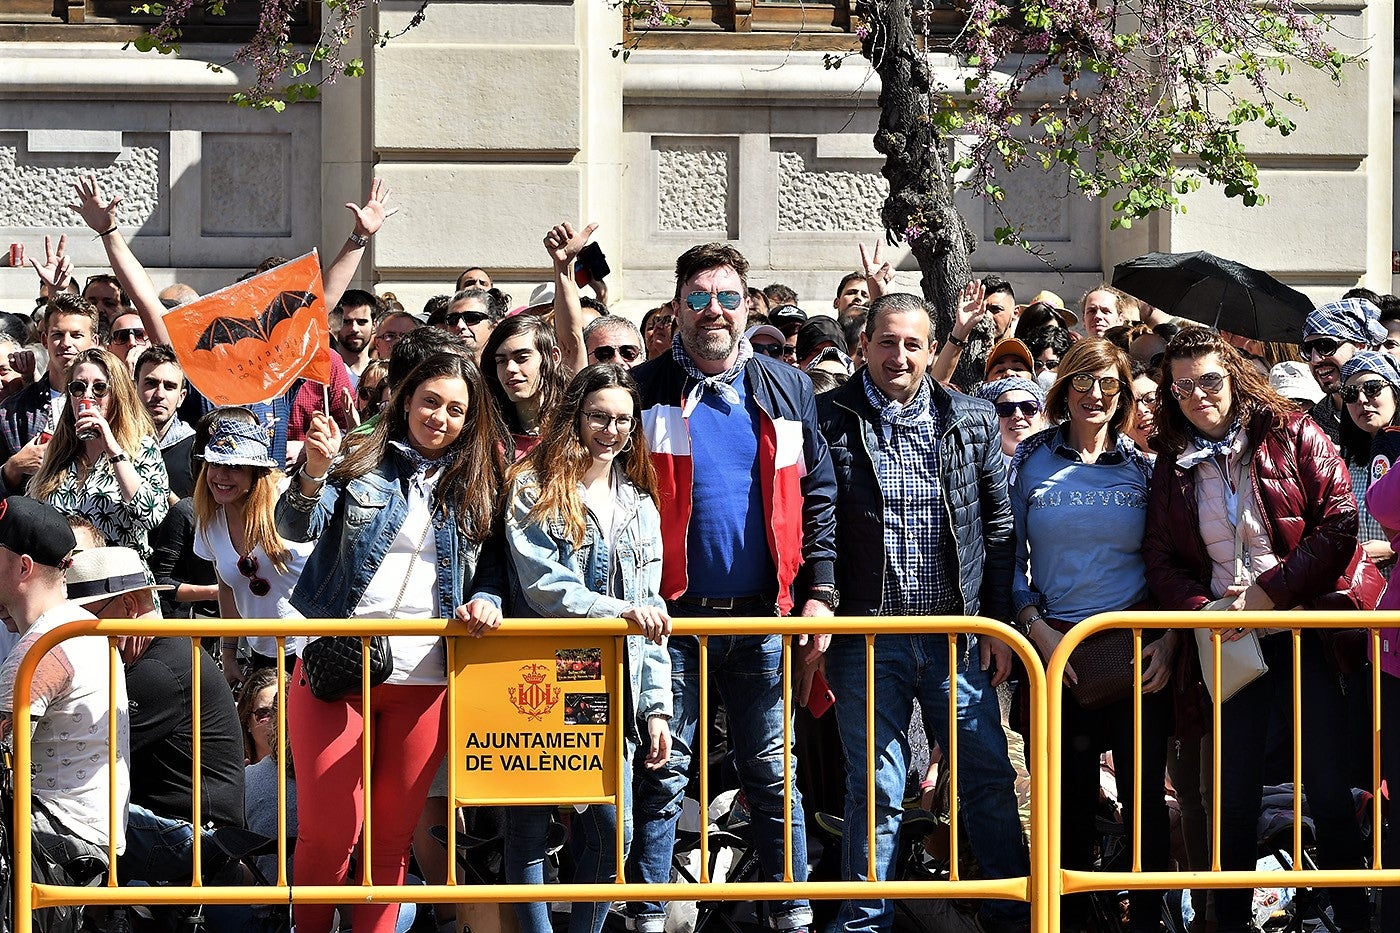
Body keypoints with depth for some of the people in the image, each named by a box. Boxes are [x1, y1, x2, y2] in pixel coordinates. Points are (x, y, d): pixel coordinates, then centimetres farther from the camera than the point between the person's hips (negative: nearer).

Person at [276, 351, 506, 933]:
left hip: (423, 681, 2)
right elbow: (297, 528, -8)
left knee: (392, 838, 6)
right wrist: (315, 472, -27)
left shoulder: (476, 491, 12)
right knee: (327, 831, -5)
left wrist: (486, 602, -7)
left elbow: (490, 574, 16)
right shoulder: (361, 464, 4)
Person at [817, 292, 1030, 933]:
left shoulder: (972, 421, 6)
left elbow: (998, 526, 10)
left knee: (990, 779, 7)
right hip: (867, 635, -2)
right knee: (875, 790, 2)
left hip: (957, 634, 2)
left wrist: (997, 621, 5)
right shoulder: (827, 419, -2)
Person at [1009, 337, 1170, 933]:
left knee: (1143, 793, 0)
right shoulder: (1030, 462, 4)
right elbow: (1011, 560, 4)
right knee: (1069, 793, 4)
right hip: (1057, 645, 0)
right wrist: (1037, 628, -8)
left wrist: (1170, 640, -5)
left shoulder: (1143, 468, 6)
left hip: (1139, 649, 0)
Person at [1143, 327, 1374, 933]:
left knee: (1328, 787, -4)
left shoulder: (1291, 436, 1)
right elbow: (1160, 560, 12)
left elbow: (1339, 524, -5)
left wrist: (1271, 591, -12)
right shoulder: (1172, 464, 11)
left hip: (1302, 630, -3)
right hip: (1227, 646, 3)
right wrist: (1201, 609, -8)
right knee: (1235, 797, 4)